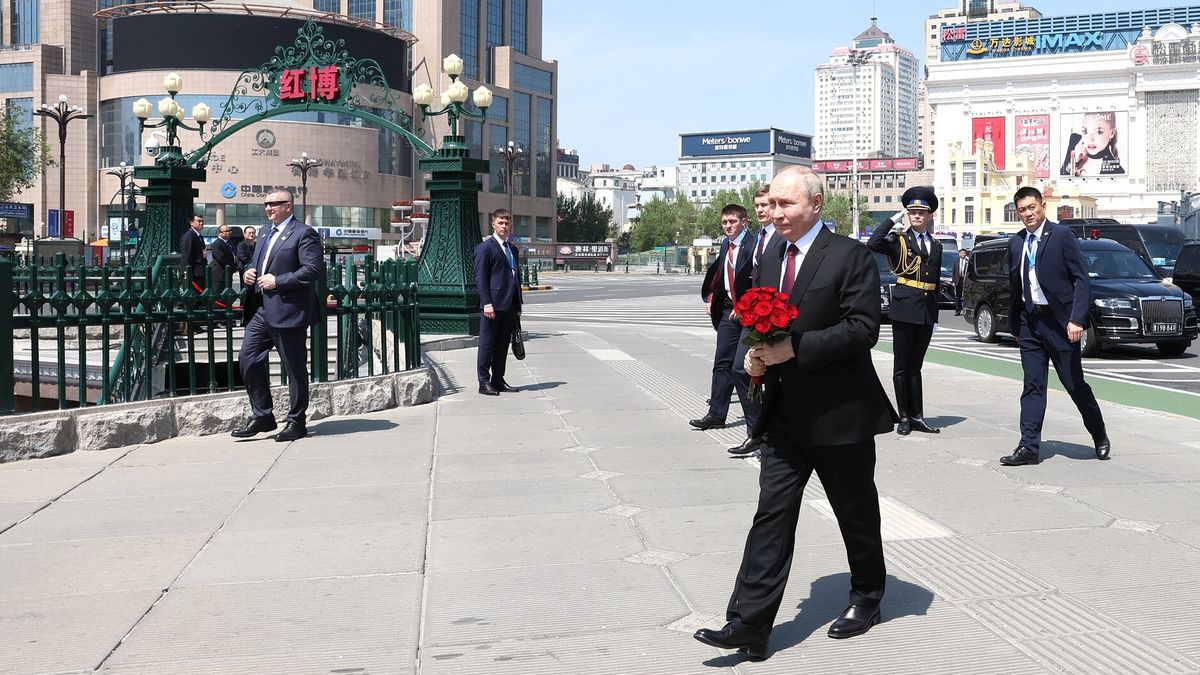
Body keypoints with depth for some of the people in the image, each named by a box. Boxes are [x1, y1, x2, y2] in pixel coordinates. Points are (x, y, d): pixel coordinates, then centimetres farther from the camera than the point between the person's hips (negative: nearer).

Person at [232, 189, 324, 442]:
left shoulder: (303, 233, -8)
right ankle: (262, 416, 16)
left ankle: (296, 422, 12)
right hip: (261, 309, 8)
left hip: (288, 310, -8)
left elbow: (314, 268, -18)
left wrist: (278, 281, -19)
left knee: (295, 368, 1)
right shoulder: (266, 232, 19)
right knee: (247, 359, 5)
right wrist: (249, 272, 7)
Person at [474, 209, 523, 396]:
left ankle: (498, 380, 17)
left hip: (510, 306, 7)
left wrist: (518, 304, 17)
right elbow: (480, 278, -10)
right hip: (494, 304, -7)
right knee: (487, 344, -3)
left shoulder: (513, 249, 19)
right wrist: (487, 303, -17)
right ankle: (484, 382, 1)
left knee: (503, 345, 11)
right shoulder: (485, 248, -5)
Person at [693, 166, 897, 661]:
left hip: (840, 414, -5)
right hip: (784, 415, 6)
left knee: (856, 513, 12)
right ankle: (749, 624, -4)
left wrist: (793, 349, -24)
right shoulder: (769, 263, 12)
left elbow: (862, 327, -18)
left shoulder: (850, 257, -10)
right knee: (772, 515, -1)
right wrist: (754, 356, -2)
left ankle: (866, 599, 33)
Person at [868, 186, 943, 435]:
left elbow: (936, 280, 16)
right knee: (902, 366, 2)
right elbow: (873, 244, -22)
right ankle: (904, 417, 8)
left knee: (915, 366, 11)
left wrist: (935, 315, 14)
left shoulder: (936, 246, 14)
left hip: (927, 311, 5)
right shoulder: (898, 240, -2)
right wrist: (894, 219, -15)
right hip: (904, 308, -5)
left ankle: (917, 417, 14)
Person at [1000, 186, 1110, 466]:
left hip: (1059, 322, -5)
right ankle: (1029, 447, 3)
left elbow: (1082, 280, -10)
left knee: (1075, 384, 4)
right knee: (1032, 387, 3)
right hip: (1029, 322, 5)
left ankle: (1099, 436, 25)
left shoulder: (1062, 235, -6)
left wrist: (1077, 319, -19)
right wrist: (1014, 324, 15)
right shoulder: (1016, 244, 10)